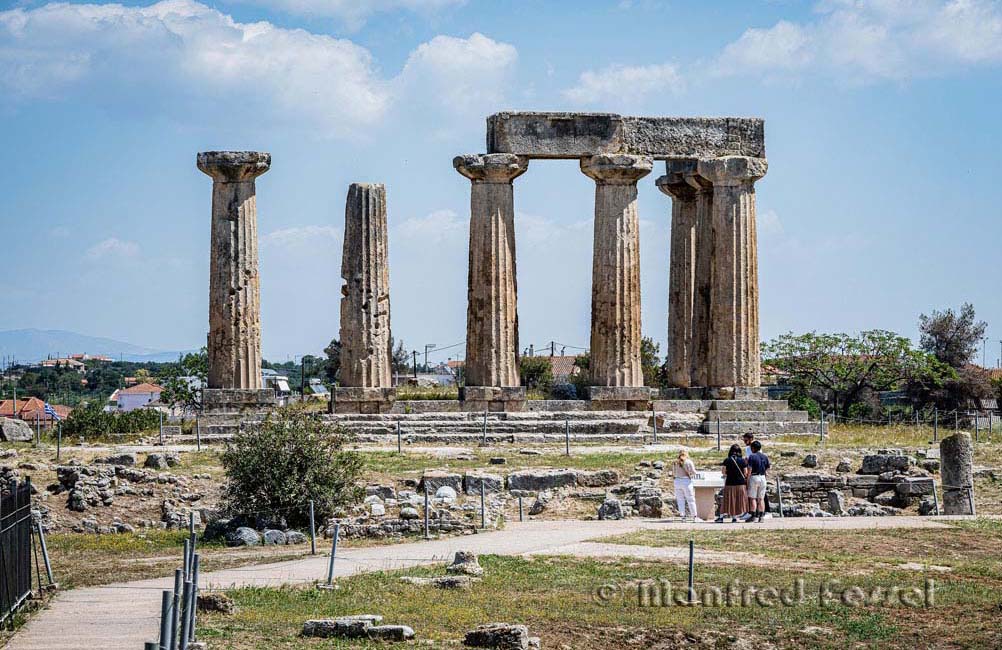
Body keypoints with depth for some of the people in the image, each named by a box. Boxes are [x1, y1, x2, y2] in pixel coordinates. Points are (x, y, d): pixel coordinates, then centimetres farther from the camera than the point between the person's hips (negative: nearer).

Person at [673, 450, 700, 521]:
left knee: (680, 500, 8)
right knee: (690, 500, 4)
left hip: (677, 481, 3)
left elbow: (675, 473, 5)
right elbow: (693, 472, -7)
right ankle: (694, 517, 5)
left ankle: (682, 516, 4)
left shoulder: (676, 462, 4)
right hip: (686, 481, -3)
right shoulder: (688, 462, -5)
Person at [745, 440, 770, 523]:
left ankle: (754, 517, -6)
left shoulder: (752, 457, -10)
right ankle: (760, 517, 8)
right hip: (762, 477, 6)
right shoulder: (765, 457, 7)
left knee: (752, 498, -1)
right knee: (761, 498, 9)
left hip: (754, 477, -6)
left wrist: (747, 480, -8)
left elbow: (749, 470, -13)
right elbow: (768, 469, 11)